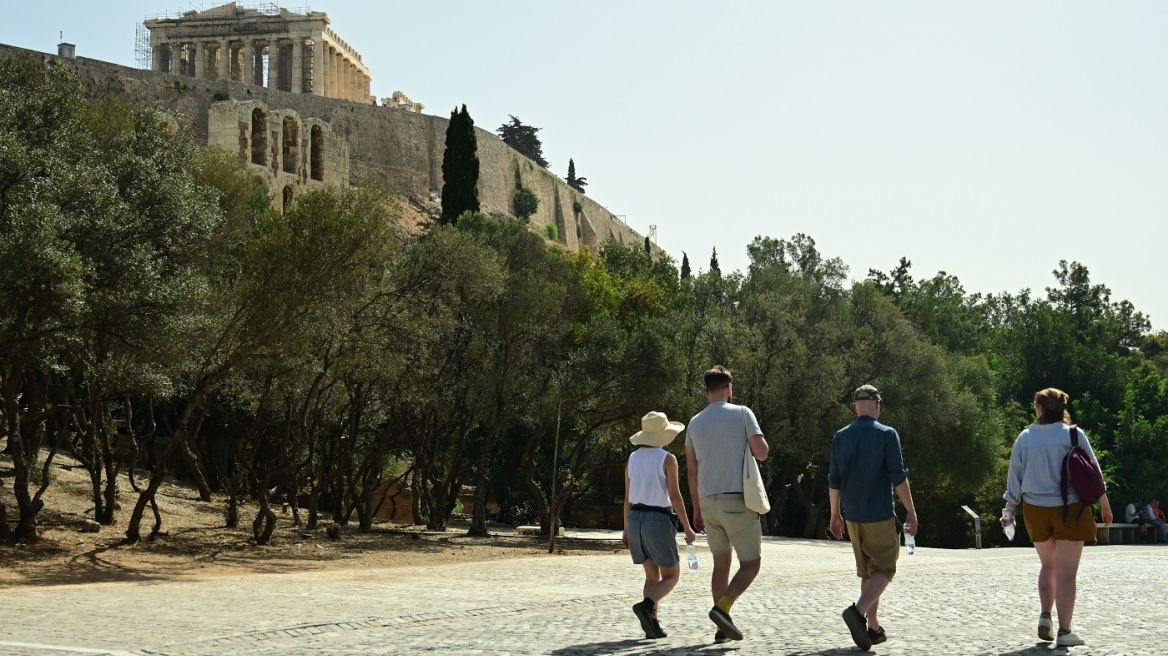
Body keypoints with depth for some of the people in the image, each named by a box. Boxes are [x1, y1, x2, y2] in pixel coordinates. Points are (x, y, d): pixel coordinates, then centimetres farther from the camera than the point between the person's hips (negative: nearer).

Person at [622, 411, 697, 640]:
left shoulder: (633, 458, 8)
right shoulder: (667, 459, -8)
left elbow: (628, 497, 10)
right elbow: (674, 496, -12)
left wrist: (627, 530, 17)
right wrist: (688, 528, -7)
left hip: (635, 519, 6)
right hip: (658, 520, -6)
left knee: (652, 575, 15)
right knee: (671, 576, 4)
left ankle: (651, 623, 1)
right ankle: (646, 605, -22)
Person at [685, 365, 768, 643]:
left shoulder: (695, 422, 10)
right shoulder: (741, 414, -5)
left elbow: (691, 470, 12)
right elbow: (762, 453, -9)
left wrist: (697, 509, 18)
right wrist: (756, 439, 13)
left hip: (709, 503, 5)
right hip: (737, 501, -5)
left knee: (721, 562, 15)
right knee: (751, 563, 3)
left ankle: (722, 626, 13)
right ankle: (722, 608, -18)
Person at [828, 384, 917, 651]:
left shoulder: (840, 437, 5)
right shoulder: (887, 434, -8)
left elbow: (834, 481, 8)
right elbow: (898, 477, -10)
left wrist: (835, 514, 18)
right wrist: (911, 511, -3)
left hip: (852, 516, 5)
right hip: (880, 515, -5)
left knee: (866, 571, 15)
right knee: (884, 569, 2)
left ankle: (873, 628, 16)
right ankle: (858, 611, -21)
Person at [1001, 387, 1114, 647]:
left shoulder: (1025, 438, 0)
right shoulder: (1074, 435, -6)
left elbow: (1014, 478, 4)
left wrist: (1009, 509, 13)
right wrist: (1105, 505, 11)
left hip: (1036, 510, 3)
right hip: (1070, 509, -3)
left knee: (1047, 565, 21)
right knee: (1066, 573, 1)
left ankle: (1045, 615, 7)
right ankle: (1064, 631, -1)